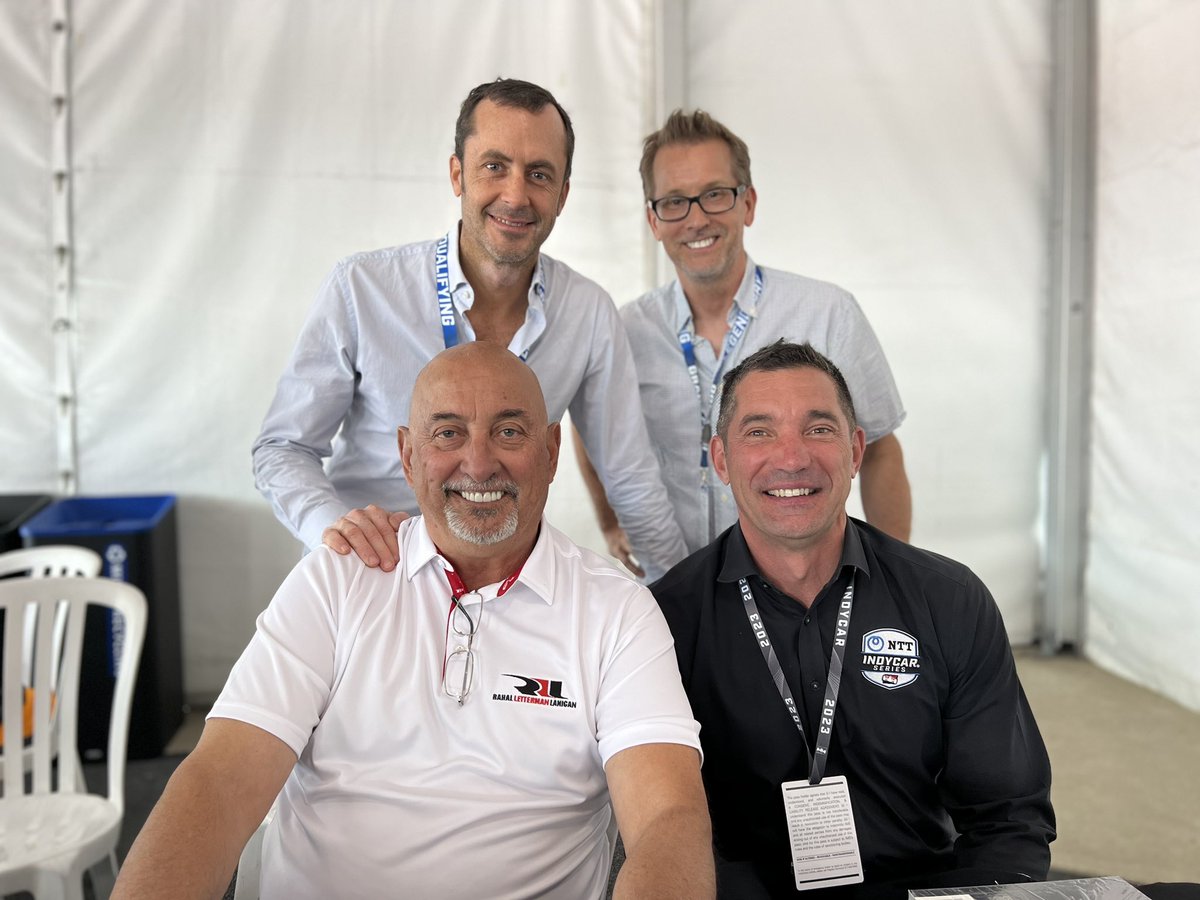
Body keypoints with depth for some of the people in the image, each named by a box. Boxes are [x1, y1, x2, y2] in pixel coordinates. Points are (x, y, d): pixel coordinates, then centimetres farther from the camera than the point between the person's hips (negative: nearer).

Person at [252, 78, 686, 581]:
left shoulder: (590, 313, -5)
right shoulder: (359, 289, -12)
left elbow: (631, 481, 4)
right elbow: (283, 448, -4)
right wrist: (334, 525, -23)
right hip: (371, 578, -2)